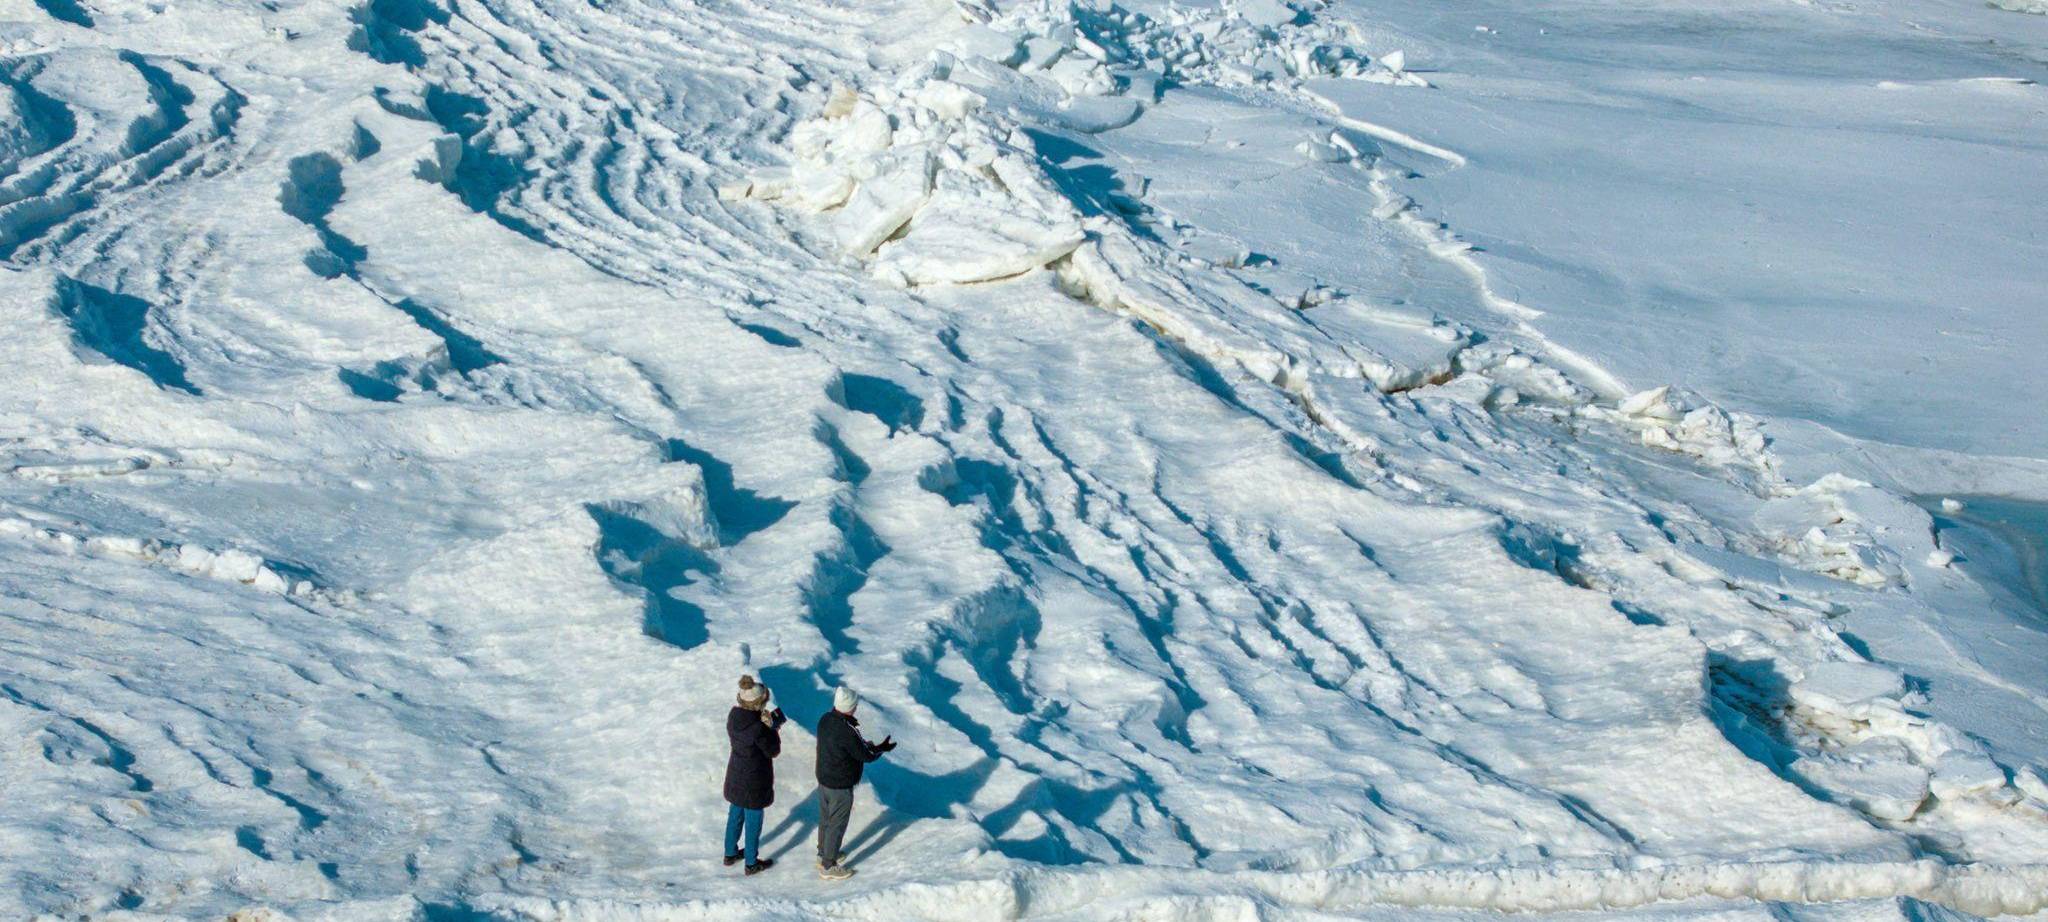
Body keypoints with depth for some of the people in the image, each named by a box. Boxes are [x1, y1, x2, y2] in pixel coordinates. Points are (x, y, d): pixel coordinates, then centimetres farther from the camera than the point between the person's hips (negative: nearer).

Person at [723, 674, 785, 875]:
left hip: (735, 776, 7)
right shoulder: (758, 728, -32)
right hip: (754, 781, -7)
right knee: (753, 821, 12)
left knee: (735, 815, 25)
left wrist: (767, 724, -4)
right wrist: (772, 728, -14)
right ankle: (751, 863, 29)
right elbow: (773, 751, -18)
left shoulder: (733, 717, -10)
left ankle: (730, 854, 42)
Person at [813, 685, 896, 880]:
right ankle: (828, 867, 20)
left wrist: (865, 744, 2)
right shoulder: (847, 731, -32)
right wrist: (883, 747, -2)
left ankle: (823, 854, 43)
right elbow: (867, 755, -20)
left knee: (825, 819, 25)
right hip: (840, 787, -8)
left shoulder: (825, 719, -7)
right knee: (837, 825, 8)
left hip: (823, 779, 8)